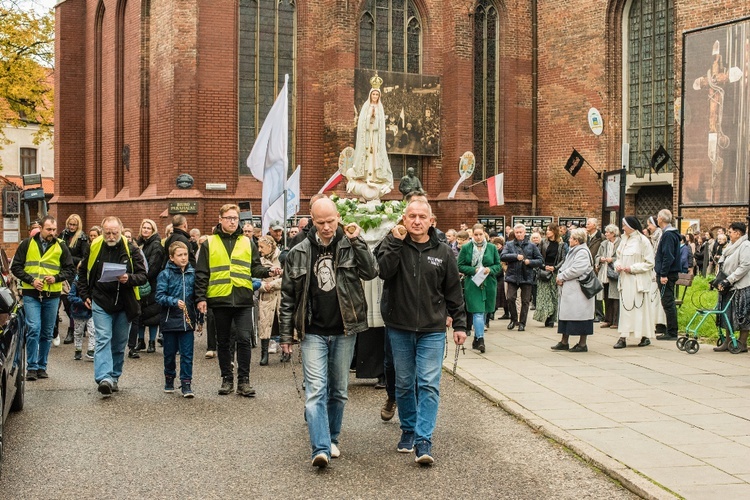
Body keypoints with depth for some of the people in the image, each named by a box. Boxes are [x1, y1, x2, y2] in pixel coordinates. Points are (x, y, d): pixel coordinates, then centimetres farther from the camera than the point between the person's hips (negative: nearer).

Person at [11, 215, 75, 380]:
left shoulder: (61, 247, 6)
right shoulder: (27, 244, 3)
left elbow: (70, 270, 8)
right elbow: (16, 267, 4)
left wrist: (56, 277, -9)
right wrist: (31, 280, -10)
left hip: (52, 295, 2)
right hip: (31, 294, -2)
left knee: (47, 333, 8)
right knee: (33, 329, -13)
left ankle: (42, 367, 19)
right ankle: (31, 367, -5)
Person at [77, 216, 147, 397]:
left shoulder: (131, 249, -3)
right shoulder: (94, 248, 0)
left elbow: (143, 276, -4)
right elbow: (82, 272, 15)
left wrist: (129, 279, -24)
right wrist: (85, 295, 9)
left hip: (124, 305, 1)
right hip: (101, 303, -1)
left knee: (119, 344, 10)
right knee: (103, 339, -14)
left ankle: (114, 378, 23)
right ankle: (104, 378, -24)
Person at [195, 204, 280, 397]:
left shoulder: (247, 243, 11)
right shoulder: (209, 244, 6)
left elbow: (255, 268, 8)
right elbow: (202, 274, 3)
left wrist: (268, 272, -12)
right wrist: (201, 298, -4)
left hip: (243, 300, 0)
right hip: (219, 299, 0)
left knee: (244, 339, -6)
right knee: (223, 341, 9)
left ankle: (244, 380, 2)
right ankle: (227, 379, 19)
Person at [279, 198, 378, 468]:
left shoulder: (350, 246, 1)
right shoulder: (299, 253, 1)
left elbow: (371, 272, -14)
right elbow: (288, 296, 5)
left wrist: (357, 241, -18)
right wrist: (286, 335, 4)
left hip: (344, 332, 1)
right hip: (313, 333, -1)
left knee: (339, 390, 12)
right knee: (316, 390, -11)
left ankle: (331, 439, 29)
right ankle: (321, 449, -16)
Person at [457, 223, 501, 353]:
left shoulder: (492, 248, 7)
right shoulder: (466, 248, 1)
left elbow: (499, 266, 10)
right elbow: (460, 266, 0)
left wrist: (490, 269, -11)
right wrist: (474, 270, -14)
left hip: (489, 285, 3)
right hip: (472, 285, -3)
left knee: (483, 312, 10)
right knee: (478, 312, -12)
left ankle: (477, 338, 22)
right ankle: (480, 339, -16)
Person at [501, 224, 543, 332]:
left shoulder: (531, 246, 5)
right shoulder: (509, 244, 6)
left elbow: (540, 261, 4)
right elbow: (502, 257, -8)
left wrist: (530, 262, -12)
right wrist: (516, 256, -16)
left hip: (527, 277, 0)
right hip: (512, 276, 0)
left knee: (525, 301, 4)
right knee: (510, 298, -6)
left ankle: (522, 323, 14)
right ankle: (514, 319, 15)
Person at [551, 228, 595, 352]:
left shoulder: (583, 252, -14)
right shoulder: (572, 251, 18)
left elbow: (576, 270, -23)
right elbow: (565, 267, 17)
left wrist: (561, 277, -14)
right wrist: (560, 277, -2)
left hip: (578, 291, -10)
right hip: (568, 290, 10)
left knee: (579, 315, -5)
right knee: (565, 314, 12)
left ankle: (582, 344, 1)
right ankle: (564, 342, 19)